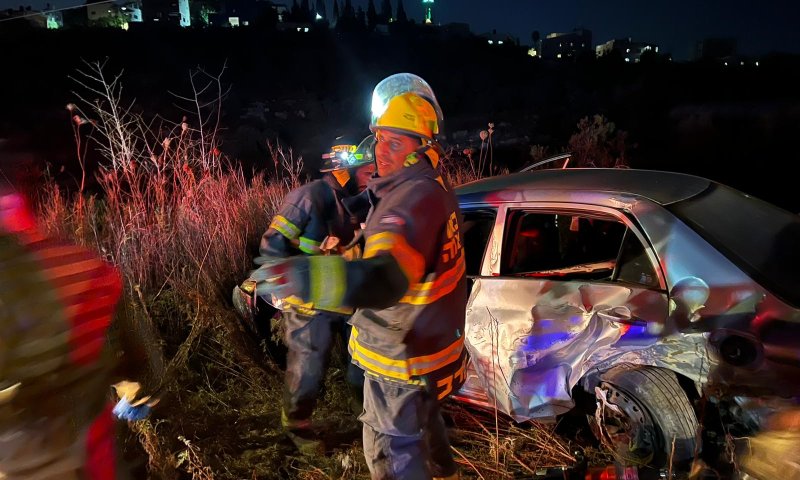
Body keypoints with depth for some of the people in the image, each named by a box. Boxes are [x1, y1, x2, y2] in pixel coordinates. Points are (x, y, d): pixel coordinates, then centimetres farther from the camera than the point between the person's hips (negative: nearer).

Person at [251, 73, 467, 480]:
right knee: (423, 419, 35)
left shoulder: (414, 199, -33)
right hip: (429, 342, 10)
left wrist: (304, 276, -67)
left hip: (401, 359, -10)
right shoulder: (432, 186, 0)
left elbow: (385, 280, -53)